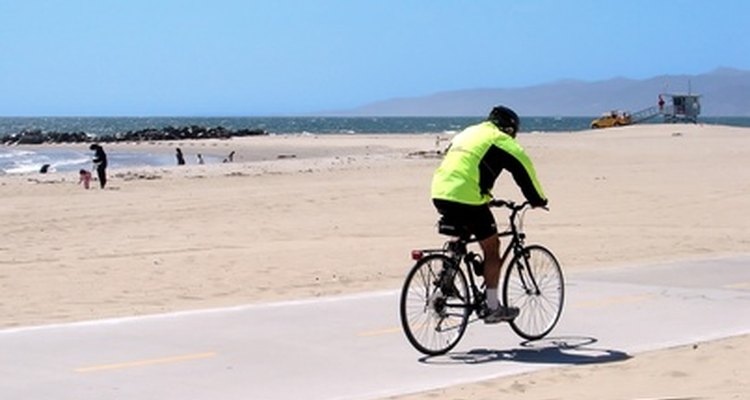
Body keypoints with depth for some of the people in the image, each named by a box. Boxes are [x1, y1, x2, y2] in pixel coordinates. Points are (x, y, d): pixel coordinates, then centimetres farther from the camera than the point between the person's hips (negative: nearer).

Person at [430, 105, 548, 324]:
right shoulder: (500, 140, 4)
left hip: (440, 194, 7)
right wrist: (538, 199, 16)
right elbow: (524, 168, 3)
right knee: (492, 248, 6)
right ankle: (492, 307, 8)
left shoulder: (466, 133, 27)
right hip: (467, 199, -7)